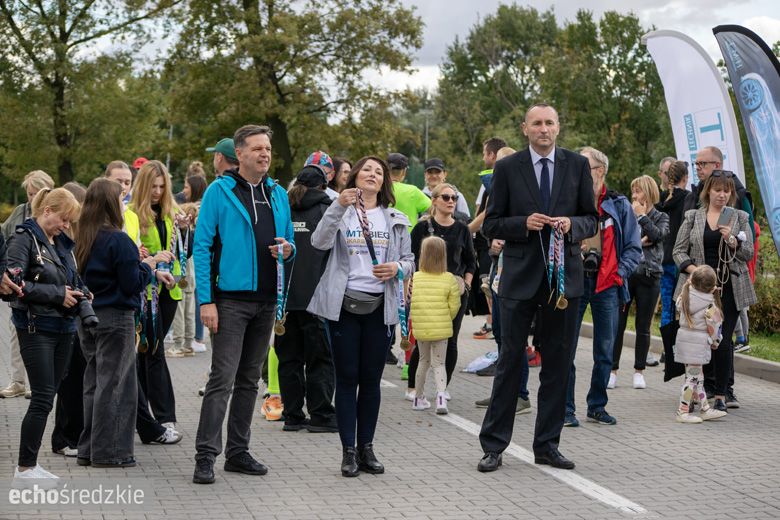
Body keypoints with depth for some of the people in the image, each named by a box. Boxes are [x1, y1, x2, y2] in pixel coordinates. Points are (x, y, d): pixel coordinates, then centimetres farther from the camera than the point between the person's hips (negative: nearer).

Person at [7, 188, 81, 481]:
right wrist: (58, 294, -17)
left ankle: (30, 465, 16)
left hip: (64, 328, 7)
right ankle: (25, 468, 0)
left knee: (47, 397, 9)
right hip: (36, 327, -7)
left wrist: (77, 293, 3)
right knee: (43, 398, -9)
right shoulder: (25, 239, -9)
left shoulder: (62, 242, 14)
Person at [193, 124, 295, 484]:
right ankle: (205, 455, -8)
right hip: (231, 299, -6)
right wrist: (206, 300, -14)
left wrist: (288, 249, -5)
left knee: (249, 381, 11)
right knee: (222, 379, -10)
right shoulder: (220, 191, -5)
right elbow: (202, 247, -8)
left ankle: (238, 452, 19)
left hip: (266, 300, 6)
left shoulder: (278, 194, 12)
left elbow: (288, 241, 21)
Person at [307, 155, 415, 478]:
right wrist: (339, 206, -23)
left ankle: (366, 448, 13)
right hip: (345, 305, -2)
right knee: (347, 378, -1)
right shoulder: (340, 213, 5)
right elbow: (320, 242, -13)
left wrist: (398, 268, -9)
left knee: (371, 379, 5)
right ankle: (348, 451, 3)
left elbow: (409, 261, 14)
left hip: (380, 307, 2)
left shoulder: (395, 219, 13)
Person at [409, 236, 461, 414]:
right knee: (439, 363, 7)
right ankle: (441, 395, -15)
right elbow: (454, 306, -5)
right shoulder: (449, 279, -9)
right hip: (442, 329, -1)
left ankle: (419, 398, 26)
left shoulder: (415, 278, -6)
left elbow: (410, 304, -2)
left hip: (420, 328, 1)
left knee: (424, 361, 19)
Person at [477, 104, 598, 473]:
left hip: (565, 275, 2)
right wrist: (523, 224, -16)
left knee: (558, 363, 7)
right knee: (510, 360, 2)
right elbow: (491, 224, 2)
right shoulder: (507, 168, 1)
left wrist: (571, 225, -13)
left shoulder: (577, 165, 6)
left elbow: (592, 220, 9)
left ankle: (547, 445, 17)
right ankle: (493, 445, 9)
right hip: (521, 276, -2)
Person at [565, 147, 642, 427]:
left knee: (605, 350, 7)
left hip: (607, 283, 1)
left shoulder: (619, 205, 6)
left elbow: (634, 247, 7)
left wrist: (619, 273, -5)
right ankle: (565, 409, 2)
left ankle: (597, 406, 19)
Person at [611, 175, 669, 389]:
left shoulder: (661, 217, 9)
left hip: (649, 276, 0)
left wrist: (641, 215, -3)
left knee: (643, 327, 6)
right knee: (617, 324, -2)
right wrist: (637, 242, -13)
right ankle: (612, 370, 3)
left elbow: (657, 235, -11)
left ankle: (639, 371, 14)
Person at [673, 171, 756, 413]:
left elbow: (749, 253, 4)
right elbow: (679, 250, 6)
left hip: (729, 288, 0)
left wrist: (732, 240, -13)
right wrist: (692, 268, -11)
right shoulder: (693, 217, 8)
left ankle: (720, 395, 5)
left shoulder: (739, 218, 8)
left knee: (723, 341, -3)